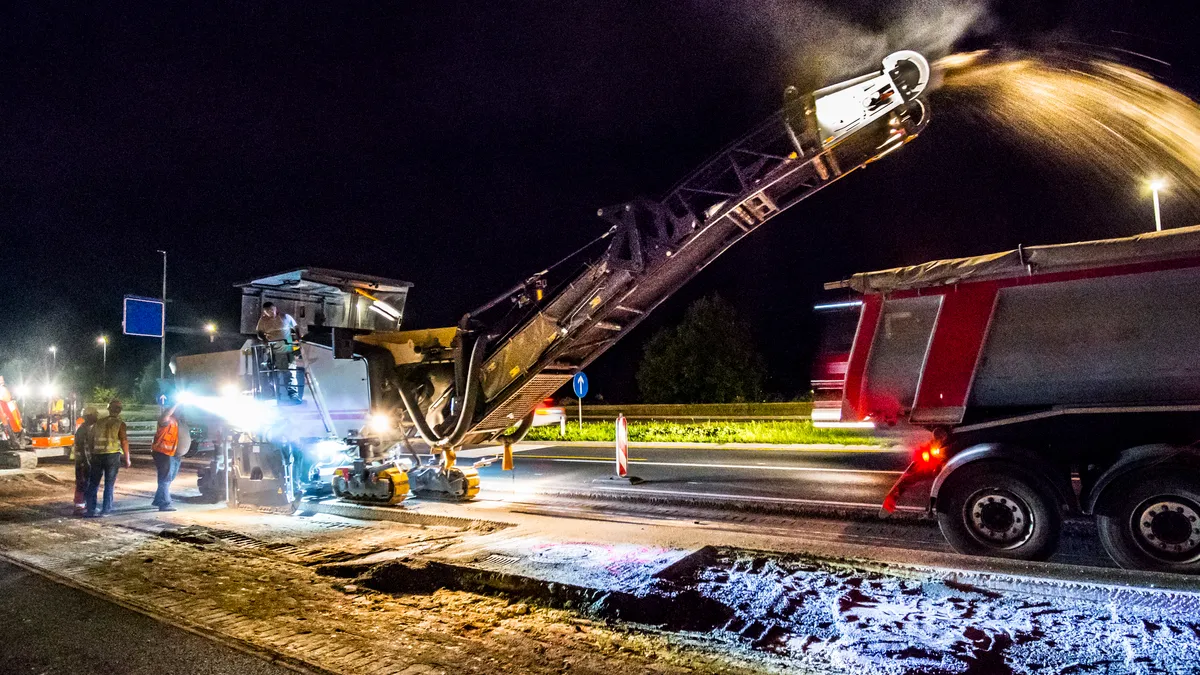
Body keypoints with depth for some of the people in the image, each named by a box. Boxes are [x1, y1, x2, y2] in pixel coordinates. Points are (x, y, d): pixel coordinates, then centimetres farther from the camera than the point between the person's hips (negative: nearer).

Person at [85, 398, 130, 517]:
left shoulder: (99, 422, 11)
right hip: (112, 455, -4)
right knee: (109, 484, 6)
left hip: (97, 455, 4)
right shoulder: (120, 423, -3)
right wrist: (127, 459, 0)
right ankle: (106, 510, 7)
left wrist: (92, 455, 22)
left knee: (93, 484, 12)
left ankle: (90, 510, 10)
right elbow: (124, 442, -7)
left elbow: (91, 439, 13)